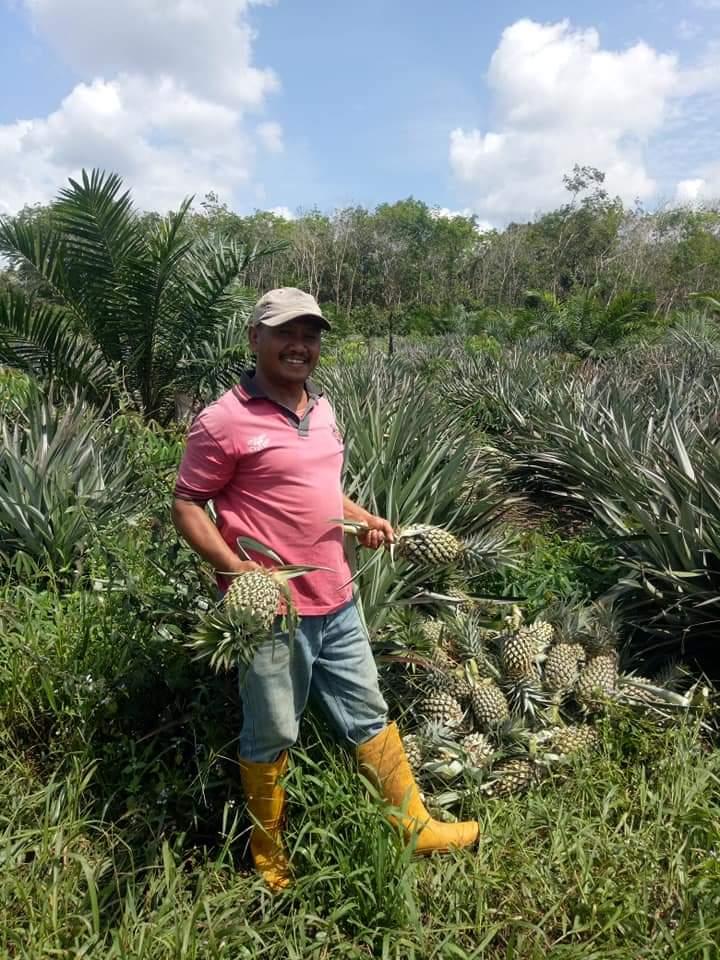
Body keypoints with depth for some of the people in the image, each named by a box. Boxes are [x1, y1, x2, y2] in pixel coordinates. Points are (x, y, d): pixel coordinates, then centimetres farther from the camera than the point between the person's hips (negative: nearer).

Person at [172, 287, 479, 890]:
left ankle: (415, 826, 38)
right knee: (272, 738, 12)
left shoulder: (321, 407, 9)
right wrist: (234, 567, -24)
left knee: (370, 716, 19)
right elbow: (187, 506, -10)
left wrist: (362, 517, 6)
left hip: (337, 602, 7)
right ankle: (269, 856, 37)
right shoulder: (224, 421, -14)